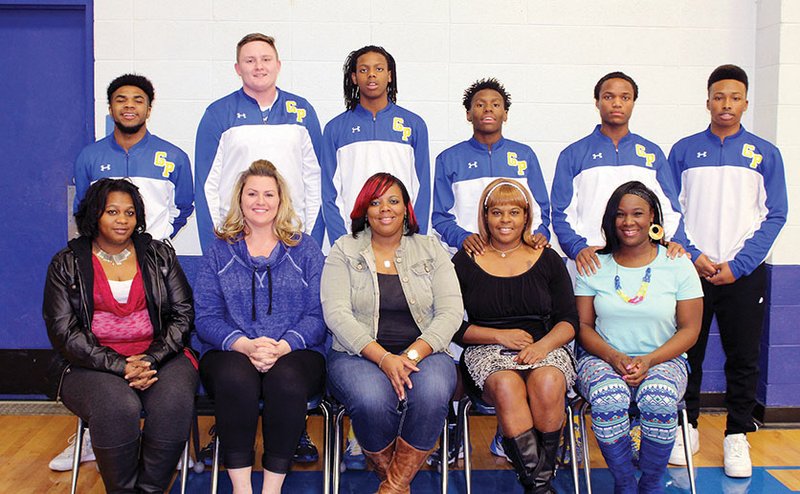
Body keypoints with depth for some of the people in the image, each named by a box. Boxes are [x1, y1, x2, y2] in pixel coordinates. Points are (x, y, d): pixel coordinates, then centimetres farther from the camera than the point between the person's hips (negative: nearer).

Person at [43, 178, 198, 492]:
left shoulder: (160, 255, 12)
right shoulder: (66, 264, 7)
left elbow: (183, 314, 6)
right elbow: (63, 331, -2)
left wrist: (151, 359, -11)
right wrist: (120, 366, -15)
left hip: (160, 356, 2)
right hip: (92, 364, -1)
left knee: (175, 402, -31)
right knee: (117, 407, -34)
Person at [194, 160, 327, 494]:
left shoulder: (305, 248, 13)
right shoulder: (219, 251, 14)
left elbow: (317, 314, 3)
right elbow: (206, 316, 4)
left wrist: (283, 346, -16)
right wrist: (244, 344, -16)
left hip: (294, 352, 0)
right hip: (231, 352, 1)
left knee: (286, 379, -35)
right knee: (235, 377, -34)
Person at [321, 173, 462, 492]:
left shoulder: (430, 250, 11)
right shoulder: (344, 251, 8)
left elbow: (451, 312, 1)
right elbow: (336, 313, -5)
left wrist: (412, 354, -17)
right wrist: (383, 358, -19)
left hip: (423, 353, 1)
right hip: (360, 354, -1)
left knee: (431, 393, -34)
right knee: (372, 399, -35)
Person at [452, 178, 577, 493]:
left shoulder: (548, 260, 13)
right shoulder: (465, 262, 9)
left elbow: (569, 320, 9)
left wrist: (543, 345, -12)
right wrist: (501, 335, -8)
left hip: (545, 347, 1)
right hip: (487, 351, -1)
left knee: (548, 382, -33)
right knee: (506, 386, -34)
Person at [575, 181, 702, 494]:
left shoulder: (678, 265, 4)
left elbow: (690, 329, 1)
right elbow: (583, 325, 4)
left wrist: (648, 361, -14)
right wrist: (614, 357, -15)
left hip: (662, 359, 0)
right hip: (604, 359, 0)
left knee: (659, 399, -34)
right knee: (608, 399, -34)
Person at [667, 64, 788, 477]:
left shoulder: (764, 154, 5)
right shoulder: (683, 150, 6)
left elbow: (775, 215, 1)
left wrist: (738, 265, -9)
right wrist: (692, 255, -10)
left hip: (744, 273, 0)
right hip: (691, 269, 0)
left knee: (743, 358, 5)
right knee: (687, 353, 6)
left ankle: (737, 437, 18)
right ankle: (686, 427, 21)